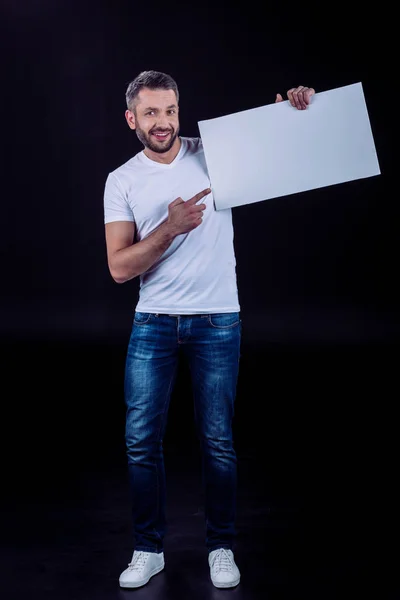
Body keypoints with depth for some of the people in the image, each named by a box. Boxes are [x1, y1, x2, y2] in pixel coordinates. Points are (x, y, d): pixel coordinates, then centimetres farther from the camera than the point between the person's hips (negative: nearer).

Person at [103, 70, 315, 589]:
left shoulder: (215, 153, 1)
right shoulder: (122, 181, 1)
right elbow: (119, 268, -7)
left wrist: (294, 110, -14)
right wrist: (171, 226, -21)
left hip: (217, 322, -1)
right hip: (153, 323, 1)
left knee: (217, 440, 3)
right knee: (141, 440, 2)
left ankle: (222, 548, 22)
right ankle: (149, 549, 20)